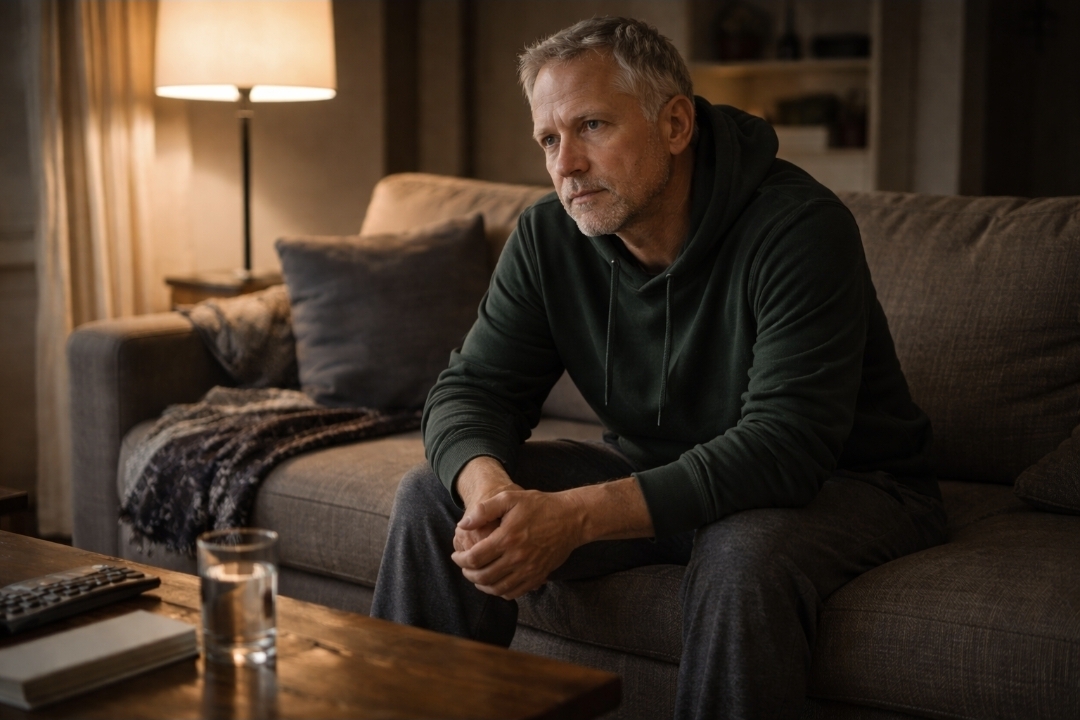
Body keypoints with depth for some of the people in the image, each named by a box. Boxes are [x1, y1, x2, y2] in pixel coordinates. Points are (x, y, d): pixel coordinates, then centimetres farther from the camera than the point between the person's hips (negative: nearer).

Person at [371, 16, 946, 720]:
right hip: (654, 471, 5)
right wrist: (490, 489, -32)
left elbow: (785, 446, -33)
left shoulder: (799, 226, -25)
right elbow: (471, 389, -6)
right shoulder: (548, 237, -6)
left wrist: (577, 516, -41)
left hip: (839, 483, -5)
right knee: (433, 497, -9)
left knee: (744, 557, -39)